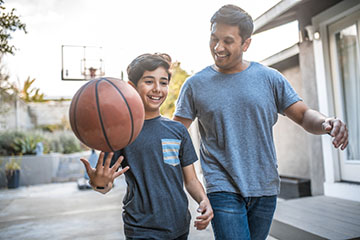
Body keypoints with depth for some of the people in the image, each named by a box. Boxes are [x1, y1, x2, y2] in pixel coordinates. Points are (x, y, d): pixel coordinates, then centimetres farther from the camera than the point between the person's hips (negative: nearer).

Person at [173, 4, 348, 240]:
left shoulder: (270, 78, 2)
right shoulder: (195, 84, -1)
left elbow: (304, 115, 3)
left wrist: (327, 123, -19)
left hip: (265, 187, 3)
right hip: (223, 189, -2)